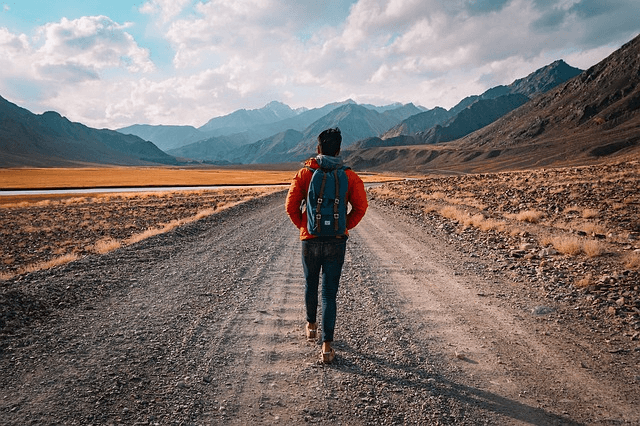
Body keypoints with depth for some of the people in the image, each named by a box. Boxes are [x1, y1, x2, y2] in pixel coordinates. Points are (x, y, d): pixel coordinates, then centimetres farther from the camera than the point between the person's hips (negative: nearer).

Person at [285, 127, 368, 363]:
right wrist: (345, 227, 7)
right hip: (337, 241, 0)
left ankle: (311, 325, 44)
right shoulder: (349, 176, -1)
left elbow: (291, 205, -6)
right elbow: (361, 206, -5)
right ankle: (327, 346, 0)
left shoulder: (305, 173, -3)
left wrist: (303, 226, 9)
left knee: (311, 284, 23)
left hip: (310, 239, 0)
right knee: (330, 293, 4)